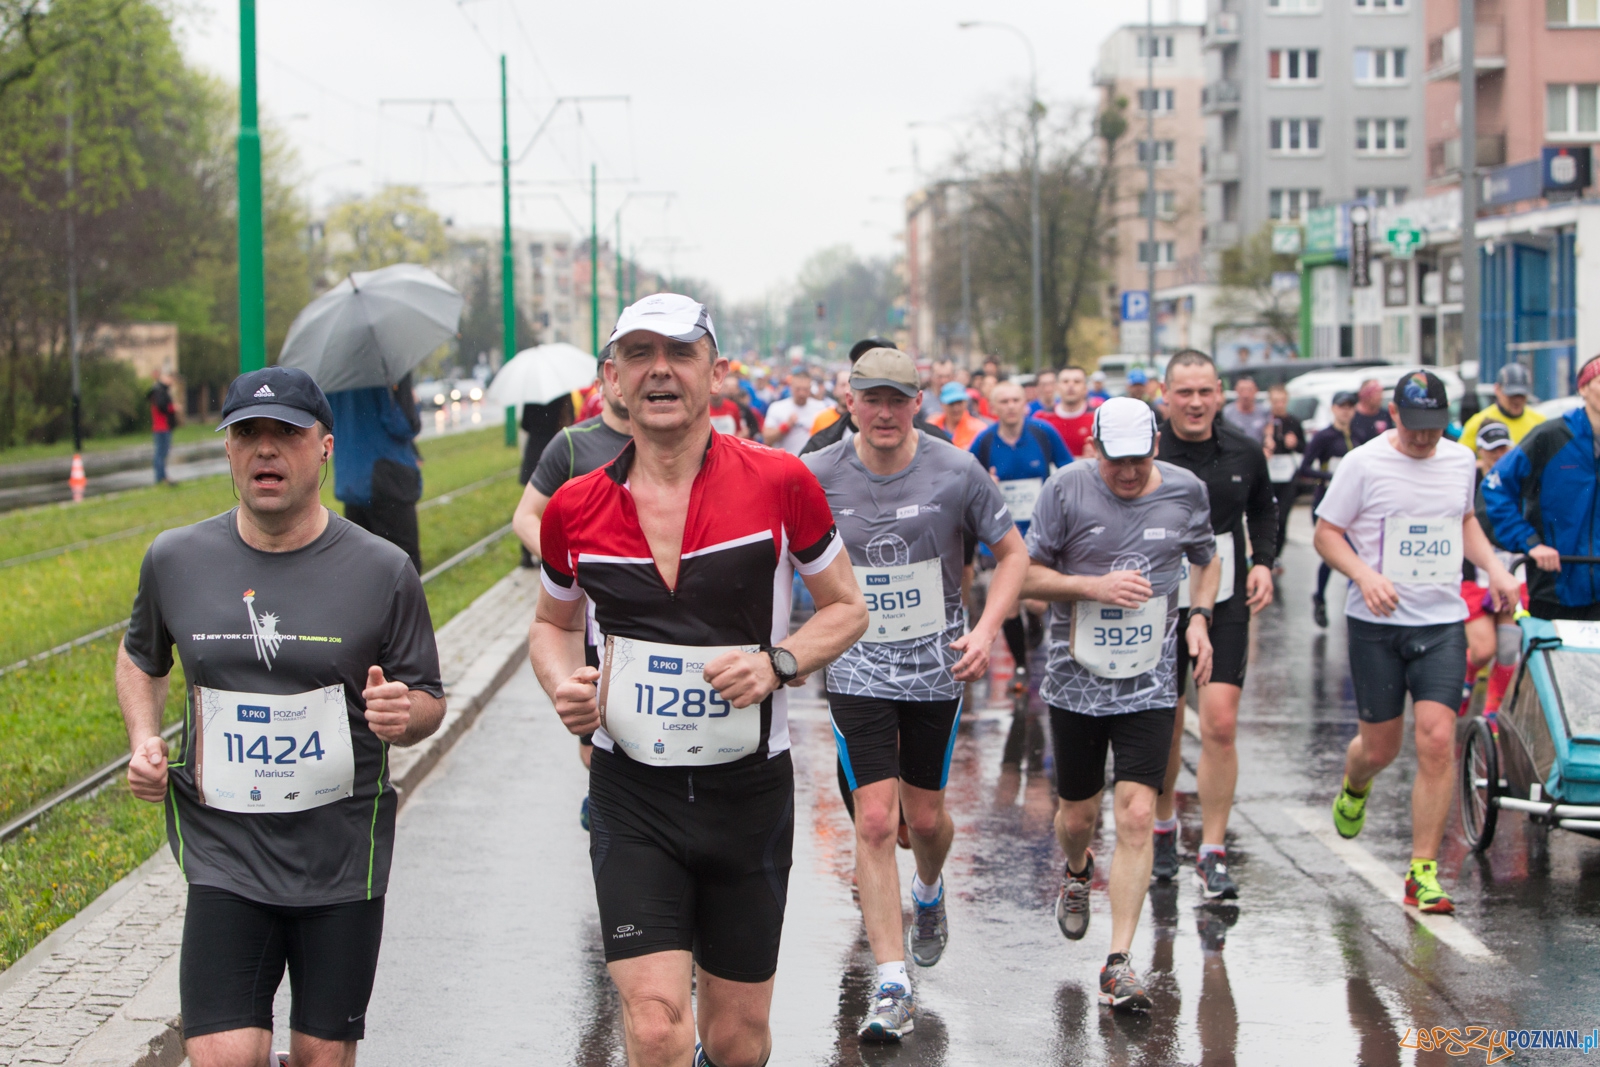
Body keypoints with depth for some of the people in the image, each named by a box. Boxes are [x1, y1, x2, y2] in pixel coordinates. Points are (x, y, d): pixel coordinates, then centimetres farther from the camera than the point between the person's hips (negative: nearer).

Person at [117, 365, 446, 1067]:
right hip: (224, 853, 0)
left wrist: (405, 713, -20)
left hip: (343, 853, 0)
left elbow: (430, 700, 4)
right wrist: (143, 740, 4)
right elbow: (141, 657, 22)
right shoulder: (175, 560, 3)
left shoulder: (382, 571, -3)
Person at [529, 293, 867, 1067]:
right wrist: (563, 685, -5)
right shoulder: (575, 509, -1)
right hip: (632, 795, 0)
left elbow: (845, 608, 5)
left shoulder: (780, 483, -7)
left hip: (749, 792, 0)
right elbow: (554, 624, 17)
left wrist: (779, 662, -14)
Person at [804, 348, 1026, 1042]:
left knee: (924, 817, 12)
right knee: (875, 822, -10)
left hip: (938, 667, 1)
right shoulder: (816, 477, -8)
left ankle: (929, 894, 49)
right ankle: (892, 987, -6)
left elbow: (1012, 552, 2)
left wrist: (986, 631, -9)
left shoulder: (956, 473, -9)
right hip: (857, 668, -1)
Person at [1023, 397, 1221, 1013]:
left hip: (1149, 681, 0)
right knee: (1078, 813, 12)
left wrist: (1199, 618, 2)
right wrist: (1095, 586, -17)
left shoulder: (1185, 491, 1)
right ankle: (1077, 874, 50)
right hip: (1076, 678, 0)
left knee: (1137, 814, -12)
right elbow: (1027, 576, -3)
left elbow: (1207, 560, 20)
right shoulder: (1067, 489, -7)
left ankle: (1119, 964, -9)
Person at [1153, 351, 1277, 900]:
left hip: (1225, 605, 1)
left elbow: (1264, 509, 18)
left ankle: (1212, 855, -1)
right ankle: (1163, 825, 36)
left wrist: (1263, 561, 3)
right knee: (1165, 728, 9)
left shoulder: (1244, 452, 1)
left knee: (1220, 726, -9)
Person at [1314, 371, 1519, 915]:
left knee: (1437, 741, -11)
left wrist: (1494, 566, 8)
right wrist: (1364, 574, -21)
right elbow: (1326, 533, -4)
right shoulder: (1364, 463, -7)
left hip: (1442, 623, 2)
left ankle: (1423, 873, -5)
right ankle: (1354, 787, 46)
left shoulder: (1460, 459, 7)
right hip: (1376, 625, -2)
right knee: (1380, 745, 7)